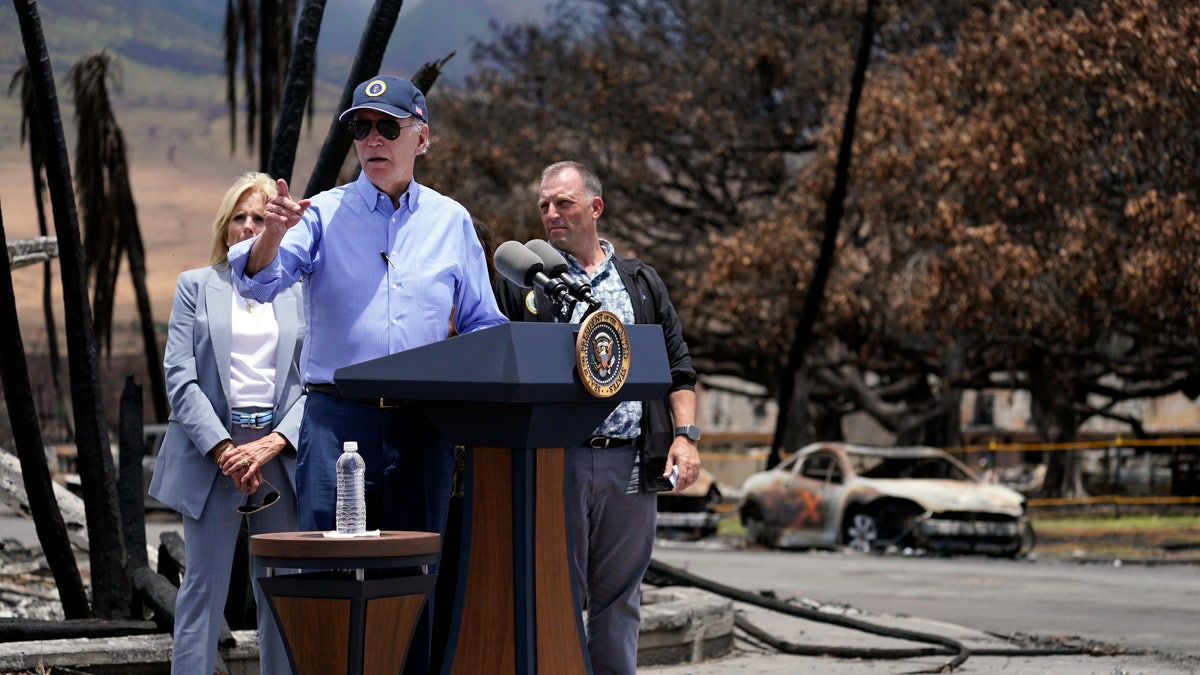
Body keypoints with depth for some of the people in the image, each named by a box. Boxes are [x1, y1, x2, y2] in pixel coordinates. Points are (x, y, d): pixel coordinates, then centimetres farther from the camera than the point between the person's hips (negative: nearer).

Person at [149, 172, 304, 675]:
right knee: (204, 584, -3)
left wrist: (272, 442, -11)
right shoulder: (195, 286, 10)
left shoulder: (299, 294, 12)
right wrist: (223, 449, -11)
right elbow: (179, 377, 0)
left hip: (281, 451, 1)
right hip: (211, 451, -1)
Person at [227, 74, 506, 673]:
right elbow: (258, 281, -11)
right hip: (338, 417, -2)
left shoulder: (451, 221, 13)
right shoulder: (324, 214, 5)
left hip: (423, 422, 3)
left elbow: (482, 328, 17)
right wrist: (272, 236, -33)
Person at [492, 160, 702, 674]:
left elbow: (678, 368, 15)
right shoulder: (522, 280, 10)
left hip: (630, 463, 2)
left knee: (619, 595, 5)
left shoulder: (642, 283, 17)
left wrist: (685, 434, 1)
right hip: (556, 458, -2)